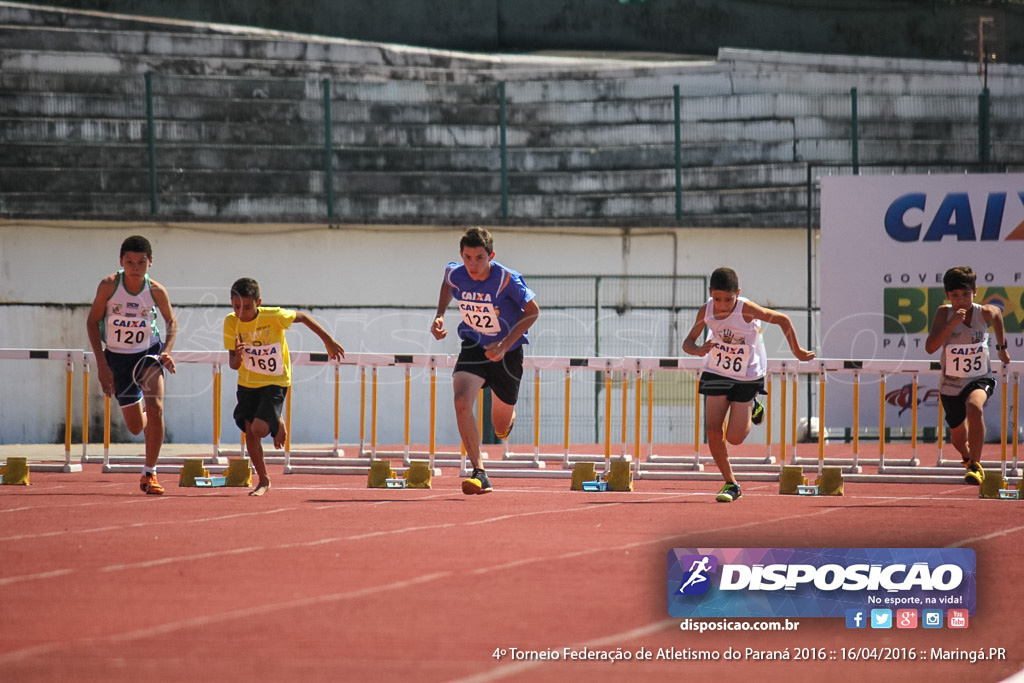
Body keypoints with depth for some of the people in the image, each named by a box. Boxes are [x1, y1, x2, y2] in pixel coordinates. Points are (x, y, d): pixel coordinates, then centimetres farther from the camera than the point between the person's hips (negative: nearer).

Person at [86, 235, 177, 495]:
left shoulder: (156, 292, -13)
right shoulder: (109, 285, -17)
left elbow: (171, 321, 6)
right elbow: (93, 321, -7)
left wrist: (167, 351, -12)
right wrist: (101, 364, -12)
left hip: (148, 353, 0)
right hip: (117, 357, 1)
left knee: (155, 409, -23)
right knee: (136, 427, 6)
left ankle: (149, 474, -11)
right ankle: (148, 420, 47)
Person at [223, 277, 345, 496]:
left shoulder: (274, 317, -22)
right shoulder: (231, 323, -13)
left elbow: (303, 317, -3)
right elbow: (233, 364, -9)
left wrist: (328, 341, 4)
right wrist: (237, 357, -34)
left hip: (275, 382, -4)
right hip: (247, 383, 4)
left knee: (259, 428, -19)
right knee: (250, 433, 0)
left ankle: (277, 425, 18)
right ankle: (263, 480, 21)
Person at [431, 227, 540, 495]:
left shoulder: (507, 279, -26)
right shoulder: (455, 274, -15)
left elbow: (532, 311, -15)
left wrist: (504, 344, -24)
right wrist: (439, 315, -2)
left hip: (507, 351, -2)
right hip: (474, 346, 2)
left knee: (501, 428, 12)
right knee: (461, 402, -28)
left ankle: (508, 416, 53)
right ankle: (479, 473, -24)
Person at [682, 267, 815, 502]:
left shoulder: (747, 310, -25)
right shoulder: (706, 311, -13)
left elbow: (783, 320, -12)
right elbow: (688, 342, -3)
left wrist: (797, 350, -2)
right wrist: (698, 350, -27)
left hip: (747, 377, -3)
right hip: (716, 374, 3)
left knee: (734, 438, -6)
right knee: (713, 431, -7)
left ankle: (752, 409, 28)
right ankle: (730, 484, 10)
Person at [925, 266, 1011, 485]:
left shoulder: (985, 313, -12)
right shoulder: (944, 313, -16)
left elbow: (997, 313, 15)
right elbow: (930, 347, -26)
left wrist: (1002, 347, 23)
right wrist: (951, 324, -36)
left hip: (980, 378, -1)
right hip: (951, 383, 2)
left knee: (974, 407, -36)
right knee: (958, 437, 18)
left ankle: (975, 466, -28)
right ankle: (967, 458, 56)